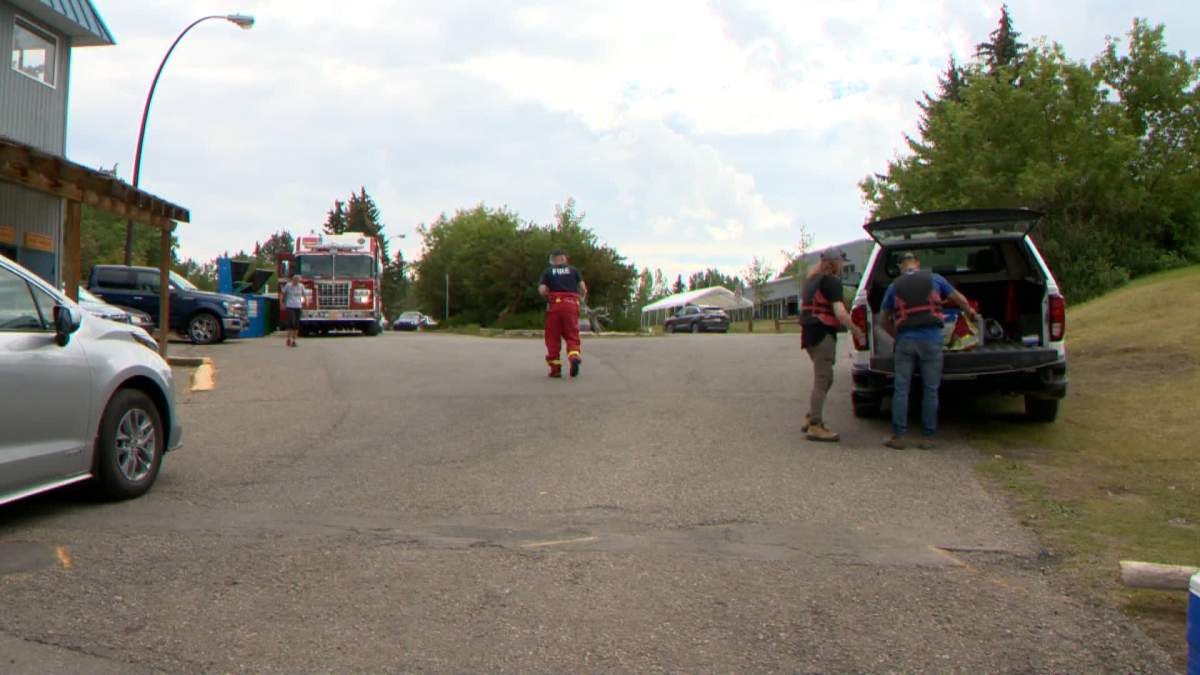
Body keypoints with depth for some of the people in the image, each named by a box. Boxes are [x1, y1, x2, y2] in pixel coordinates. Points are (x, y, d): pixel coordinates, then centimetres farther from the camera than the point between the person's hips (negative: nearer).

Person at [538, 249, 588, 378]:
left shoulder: (548, 272, 11)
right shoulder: (573, 270, 14)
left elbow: (542, 290, -2)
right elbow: (583, 288, 5)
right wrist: (582, 299, 22)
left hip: (554, 305, -1)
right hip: (571, 305, 1)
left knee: (553, 337, 6)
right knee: (572, 335, 4)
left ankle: (555, 368, 3)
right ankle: (574, 355, -25)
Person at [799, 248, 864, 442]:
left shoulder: (812, 279, 17)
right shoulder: (831, 281, -11)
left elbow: (802, 305, 24)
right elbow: (840, 312, -18)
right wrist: (856, 330, -10)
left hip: (809, 332, 9)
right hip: (823, 333, -9)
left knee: (823, 379, 18)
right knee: (822, 380, -8)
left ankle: (811, 419, 20)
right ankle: (815, 426, -9)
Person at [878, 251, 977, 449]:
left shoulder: (894, 286, 10)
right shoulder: (934, 279, 9)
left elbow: (883, 319, 14)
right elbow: (959, 299, 20)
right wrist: (971, 314, 40)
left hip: (906, 340, 0)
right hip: (932, 338, 0)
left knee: (901, 389, 4)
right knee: (930, 390, 5)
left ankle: (898, 436, 1)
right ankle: (927, 438, 6)